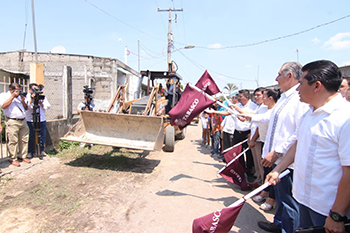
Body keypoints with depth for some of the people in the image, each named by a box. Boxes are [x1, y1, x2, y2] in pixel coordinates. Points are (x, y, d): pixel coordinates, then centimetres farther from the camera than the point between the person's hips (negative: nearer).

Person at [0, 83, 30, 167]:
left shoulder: (19, 96, 21)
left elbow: (25, 108, 23)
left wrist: (23, 100, 5)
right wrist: (13, 96, -10)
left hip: (23, 121, 6)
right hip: (12, 122, -6)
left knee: (24, 140, 8)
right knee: (13, 141, -5)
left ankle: (23, 156, 19)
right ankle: (13, 159, 5)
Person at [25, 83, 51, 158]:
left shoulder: (42, 97, 10)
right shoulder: (27, 96, 1)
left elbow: (48, 106, 3)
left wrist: (41, 103, -12)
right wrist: (32, 99, -21)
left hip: (42, 120, 3)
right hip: (30, 120, -3)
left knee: (42, 136, 8)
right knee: (31, 137, 2)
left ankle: (41, 150, 22)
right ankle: (30, 152, 15)